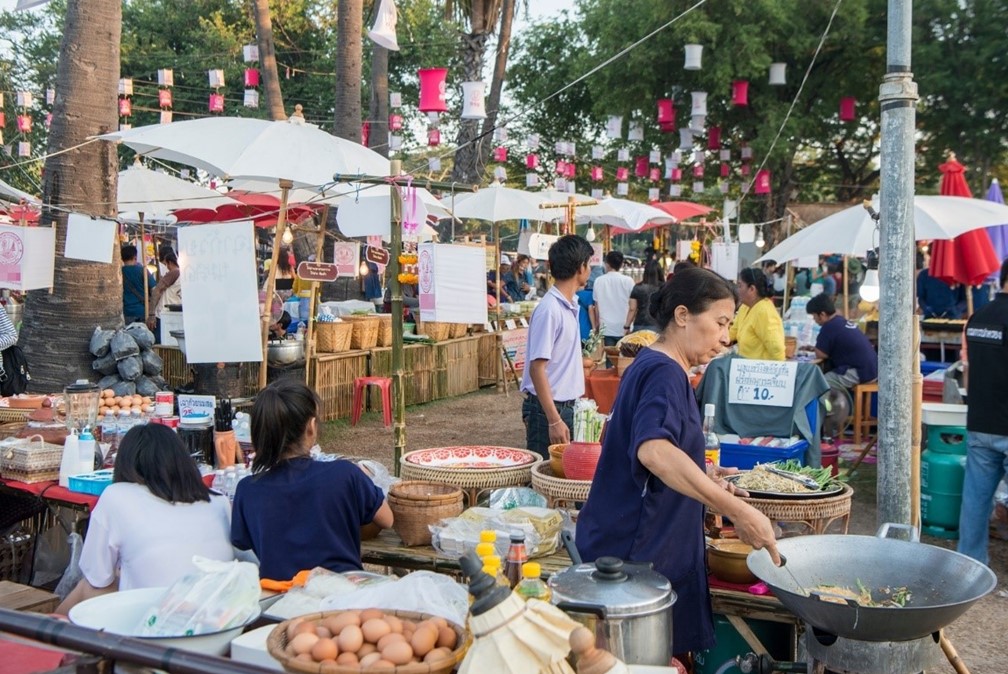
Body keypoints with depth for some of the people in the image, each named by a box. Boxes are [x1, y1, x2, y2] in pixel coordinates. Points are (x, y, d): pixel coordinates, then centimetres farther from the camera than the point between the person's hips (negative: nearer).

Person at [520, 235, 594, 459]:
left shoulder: (570, 306, 8)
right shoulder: (549, 309, -19)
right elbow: (537, 368, -21)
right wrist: (554, 420, -24)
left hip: (567, 405, 9)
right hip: (547, 407, -9)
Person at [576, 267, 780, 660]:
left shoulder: (651, 365, 13)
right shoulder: (664, 373, -18)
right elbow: (653, 450, -37)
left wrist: (702, 478, 14)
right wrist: (737, 510, -37)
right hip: (636, 553, -10)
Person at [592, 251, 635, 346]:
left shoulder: (598, 281, 0)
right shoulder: (628, 281, -4)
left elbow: (597, 306, 8)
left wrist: (598, 325, 18)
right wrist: (627, 326, -2)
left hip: (606, 329, 1)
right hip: (623, 329, -1)